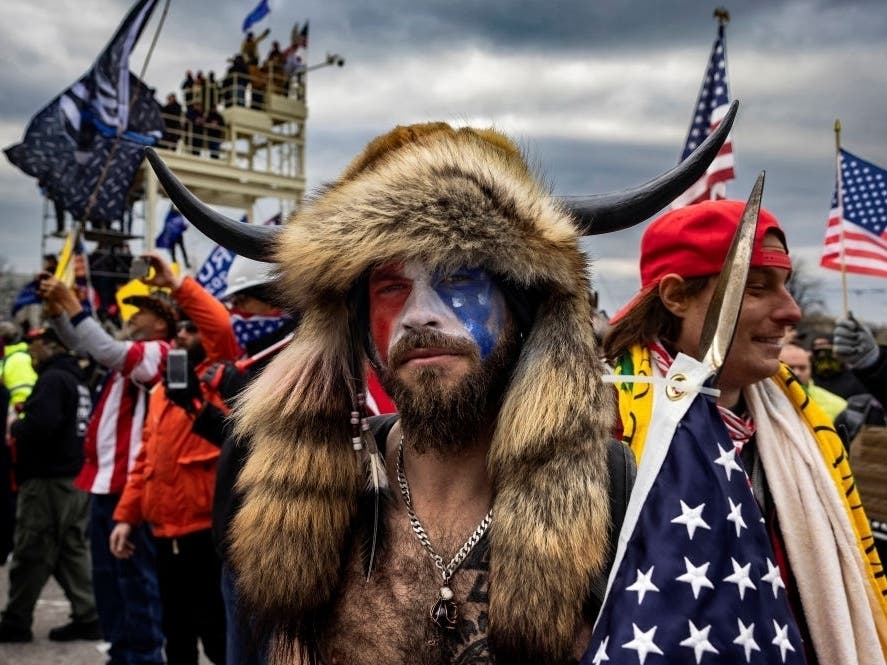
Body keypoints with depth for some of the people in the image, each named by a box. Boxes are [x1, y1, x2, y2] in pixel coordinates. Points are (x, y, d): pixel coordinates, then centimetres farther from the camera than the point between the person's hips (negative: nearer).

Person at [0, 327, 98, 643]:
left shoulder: (52, 379, -14)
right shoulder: (77, 378, 15)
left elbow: (40, 424, -26)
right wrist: (27, 414, 11)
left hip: (48, 480, -9)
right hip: (77, 477, 9)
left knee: (31, 553, 0)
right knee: (74, 549, 12)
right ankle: (87, 617, 12)